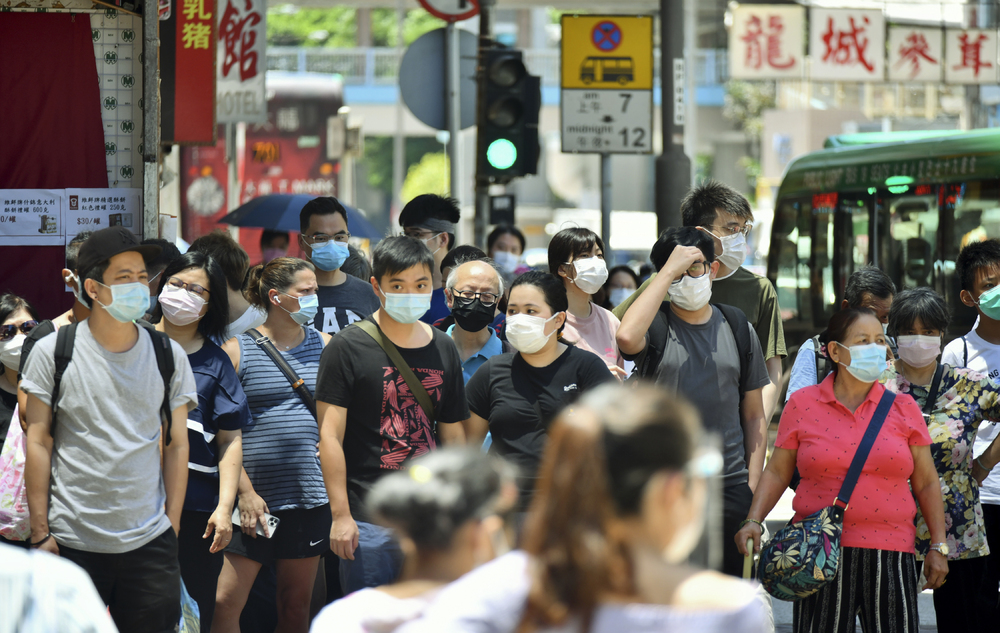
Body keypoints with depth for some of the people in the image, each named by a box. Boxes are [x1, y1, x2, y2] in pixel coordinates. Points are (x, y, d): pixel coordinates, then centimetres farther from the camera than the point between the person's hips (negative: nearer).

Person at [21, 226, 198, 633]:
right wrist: (40, 533, -4)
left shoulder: (168, 355, 7)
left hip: (150, 542, 2)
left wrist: (172, 526, 4)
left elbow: (177, 445, 9)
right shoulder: (53, 352, 0)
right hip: (72, 542, -2)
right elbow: (38, 443, 0)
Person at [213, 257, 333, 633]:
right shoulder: (237, 351, -1)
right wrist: (246, 492, -10)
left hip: (310, 497, 3)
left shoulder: (325, 346, 9)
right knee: (225, 603, -8)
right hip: (255, 497, -3)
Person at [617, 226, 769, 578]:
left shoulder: (737, 328, 11)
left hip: (730, 489, 3)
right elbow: (627, 338, -27)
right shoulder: (655, 325, 0)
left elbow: (754, 416, 15)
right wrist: (669, 270, -19)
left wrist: (753, 487, 6)